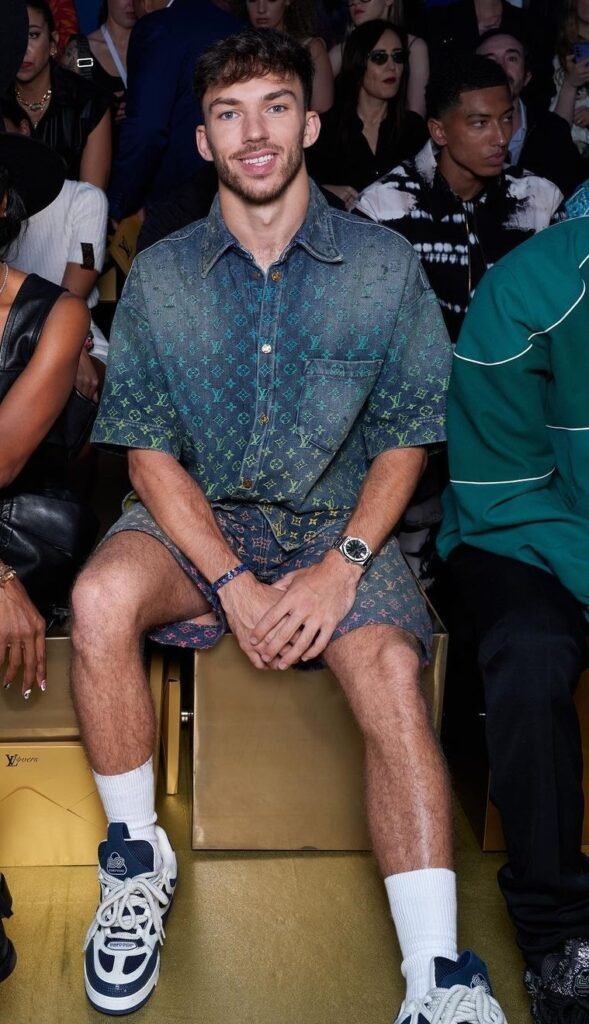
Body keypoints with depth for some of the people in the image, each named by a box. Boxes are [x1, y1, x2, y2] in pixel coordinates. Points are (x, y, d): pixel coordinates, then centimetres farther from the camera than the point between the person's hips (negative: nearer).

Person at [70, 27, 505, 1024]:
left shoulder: (385, 267, 1)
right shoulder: (159, 276, 3)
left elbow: (404, 439, 2)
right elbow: (150, 452, -2)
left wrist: (341, 565, -15)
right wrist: (234, 583, -16)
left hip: (338, 525, 0)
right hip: (199, 519, 1)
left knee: (390, 672, -29)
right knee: (101, 596, -31)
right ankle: (136, 858, -10)